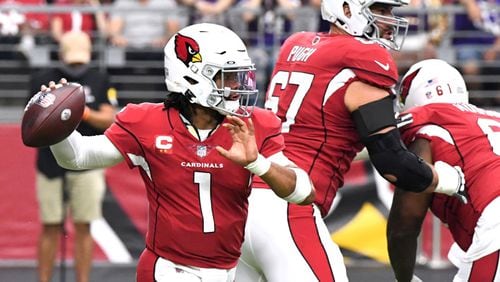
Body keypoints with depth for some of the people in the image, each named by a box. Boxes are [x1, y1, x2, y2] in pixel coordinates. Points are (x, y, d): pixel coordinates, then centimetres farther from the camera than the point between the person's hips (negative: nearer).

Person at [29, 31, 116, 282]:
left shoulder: (99, 81, 4)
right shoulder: (43, 80, 4)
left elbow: (109, 120, -2)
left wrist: (86, 113, -19)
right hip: (51, 163, 0)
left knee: (84, 227, 1)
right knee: (51, 227, 3)